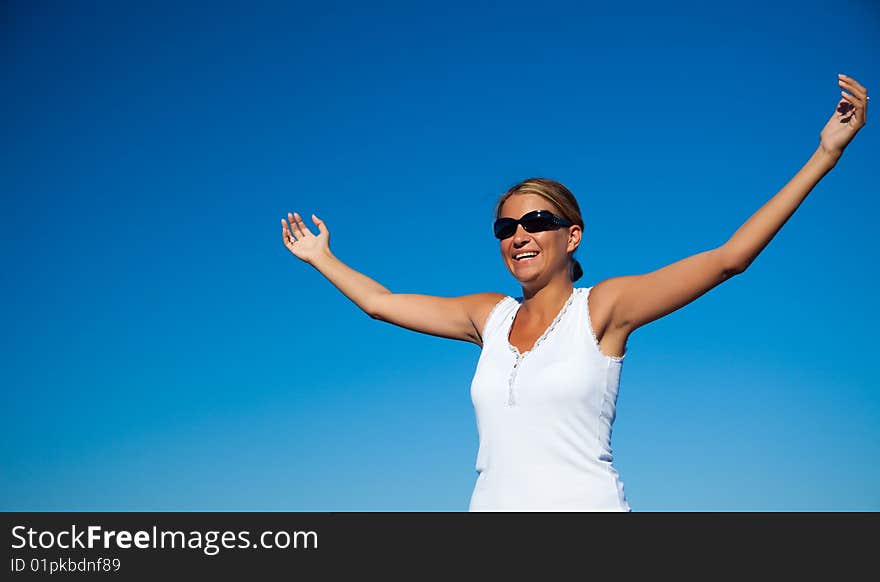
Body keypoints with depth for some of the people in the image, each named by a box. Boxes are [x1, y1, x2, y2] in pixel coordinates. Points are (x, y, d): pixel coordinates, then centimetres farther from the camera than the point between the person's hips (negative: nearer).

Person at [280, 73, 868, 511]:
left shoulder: (603, 307, 1)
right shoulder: (489, 316, 14)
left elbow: (727, 258, -4)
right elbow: (380, 301, 26)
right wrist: (322, 259, 36)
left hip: (588, 506, -3)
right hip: (493, 505, 4)